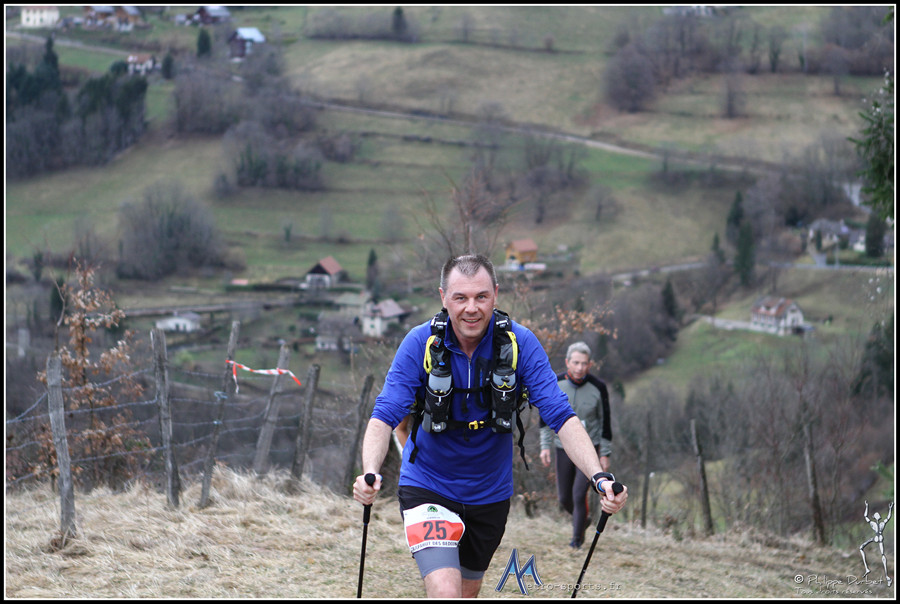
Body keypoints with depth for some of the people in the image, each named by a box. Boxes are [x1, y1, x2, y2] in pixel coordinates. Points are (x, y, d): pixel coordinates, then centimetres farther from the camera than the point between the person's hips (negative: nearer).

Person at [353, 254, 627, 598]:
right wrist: (370, 473, -43)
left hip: (489, 491, 3)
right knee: (446, 594, -21)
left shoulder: (520, 344, -15)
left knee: (467, 594, 18)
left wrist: (599, 476, -34)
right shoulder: (420, 344, -18)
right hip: (427, 487, -3)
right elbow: (385, 415, -23)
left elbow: (561, 416, -19)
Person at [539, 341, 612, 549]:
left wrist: (605, 454, -2)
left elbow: (604, 421, -3)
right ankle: (582, 521, 41)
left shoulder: (598, 387, -13)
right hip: (564, 448, 3)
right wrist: (545, 446, -2)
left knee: (579, 494, -14)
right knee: (565, 498, 10)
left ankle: (577, 538, 5)